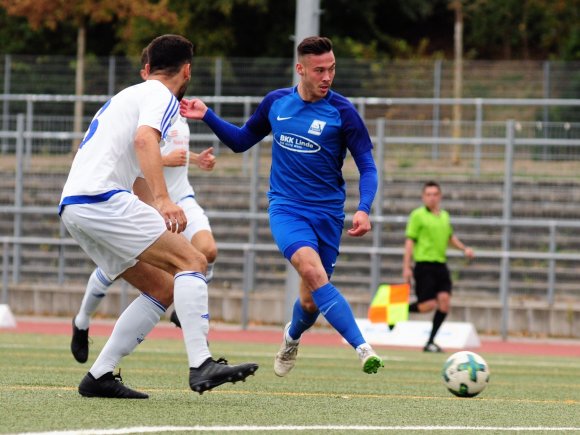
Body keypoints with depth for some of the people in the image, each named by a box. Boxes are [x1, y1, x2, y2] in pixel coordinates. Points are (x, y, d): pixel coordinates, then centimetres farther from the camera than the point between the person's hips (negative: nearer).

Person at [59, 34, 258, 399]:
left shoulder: (126, 96, 30)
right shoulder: (162, 96, 1)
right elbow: (145, 139, -21)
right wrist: (163, 199, -31)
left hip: (73, 207, 9)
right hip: (102, 198, -9)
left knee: (163, 289, 10)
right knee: (192, 261, -14)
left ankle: (99, 376, 4)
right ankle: (201, 365, -28)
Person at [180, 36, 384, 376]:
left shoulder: (342, 111, -7)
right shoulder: (276, 102, 2)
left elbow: (367, 167, -5)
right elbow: (241, 141, 18)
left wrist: (364, 209, -21)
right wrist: (207, 116, 5)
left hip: (328, 213, 0)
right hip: (286, 208, 0)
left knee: (312, 301, 6)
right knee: (312, 270, -29)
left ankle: (292, 338, 43)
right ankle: (362, 347, -34)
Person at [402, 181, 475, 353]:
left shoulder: (444, 216, 15)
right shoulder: (418, 215, -3)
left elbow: (450, 237, 31)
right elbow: (409, 241, -5)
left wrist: (464, 248, 15)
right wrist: (406, 267, -11)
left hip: (440, 264, 6)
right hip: (424, 265, -6)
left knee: (444, 301, -6)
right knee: (428, 305, -11)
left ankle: (431, 342, 3)